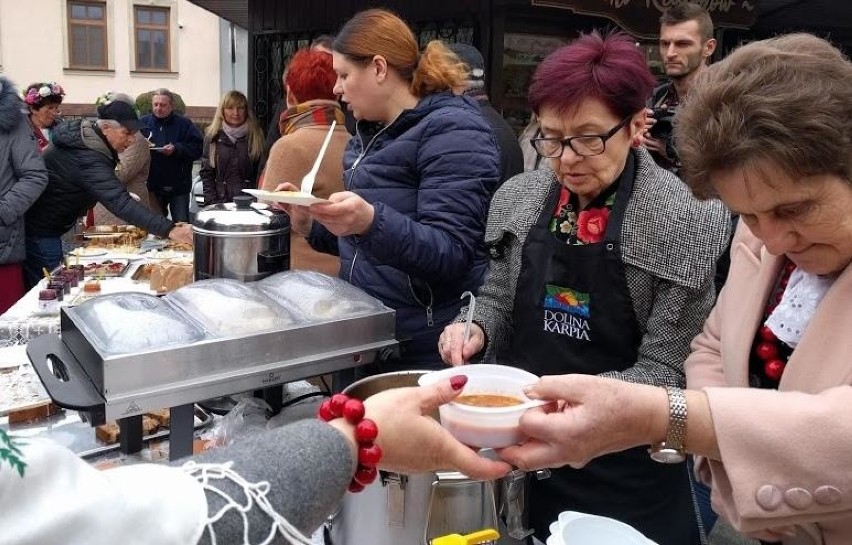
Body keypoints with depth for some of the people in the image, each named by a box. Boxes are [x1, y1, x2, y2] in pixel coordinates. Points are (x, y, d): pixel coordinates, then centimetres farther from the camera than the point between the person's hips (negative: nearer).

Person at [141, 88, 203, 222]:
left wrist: (176, 149, -21)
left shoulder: (184, 124, 1)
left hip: (178, 186, -2)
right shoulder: (143, 123, 7)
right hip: (151, 186, 2)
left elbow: (197, 148, -8)